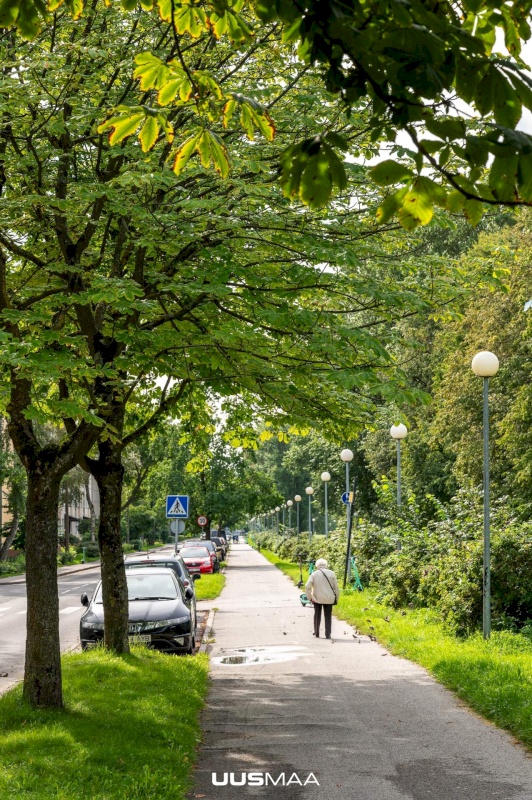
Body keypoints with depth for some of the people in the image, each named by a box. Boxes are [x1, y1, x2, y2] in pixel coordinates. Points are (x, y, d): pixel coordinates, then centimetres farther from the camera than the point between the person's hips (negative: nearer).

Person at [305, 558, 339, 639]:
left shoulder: (314, 574, -2)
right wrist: (336, 599, 7)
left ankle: (316, 633, 20)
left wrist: (309, 597, -3)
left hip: (317, 598, 0)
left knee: (317, 616, 16)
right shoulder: (331, 573, -1)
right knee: (328, 617, 10)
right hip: (329, 599, 0)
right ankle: (327, 634, 6)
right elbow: (336, 587, -1)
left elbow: (308, 587, -12)